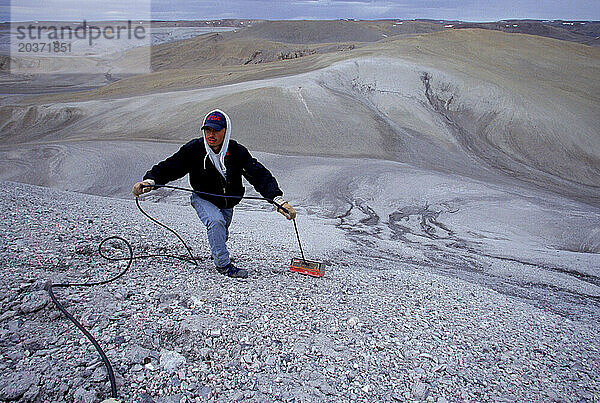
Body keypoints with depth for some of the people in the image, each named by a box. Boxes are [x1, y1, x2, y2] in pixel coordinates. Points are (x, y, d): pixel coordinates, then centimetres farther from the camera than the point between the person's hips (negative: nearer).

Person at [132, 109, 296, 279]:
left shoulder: (237, 152, -21)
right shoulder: (194, 149, -21)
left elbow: (261, 175, -26)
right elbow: (169, 167, -16)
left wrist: (279, 199, -38)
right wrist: (149, 180, -36)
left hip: (227, 204, 3)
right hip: (203, 199, -2)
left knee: (221, 235, 20)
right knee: (216, 221, -31)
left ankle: (217, 252, 57)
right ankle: (223, 265, -15)